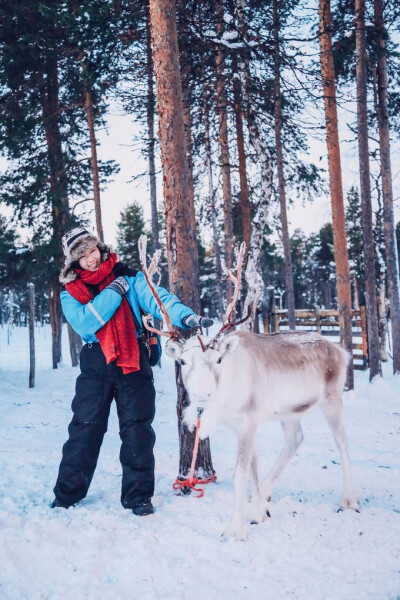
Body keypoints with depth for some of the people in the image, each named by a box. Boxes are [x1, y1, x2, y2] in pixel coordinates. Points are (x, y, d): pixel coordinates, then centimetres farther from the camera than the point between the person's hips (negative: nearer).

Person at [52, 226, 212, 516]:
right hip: (96, 364, 1)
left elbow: (157, 298, -13)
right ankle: (68, 492, 19)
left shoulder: (129, 277, 3)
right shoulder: (70, 293, 5)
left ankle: (138, 495, 12)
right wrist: (114, 291, -14)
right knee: (85, 427, 3)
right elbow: (84, 322, -14)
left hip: (133, 362, 0)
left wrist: (186, 316, -31)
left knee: (137, 428, 0)